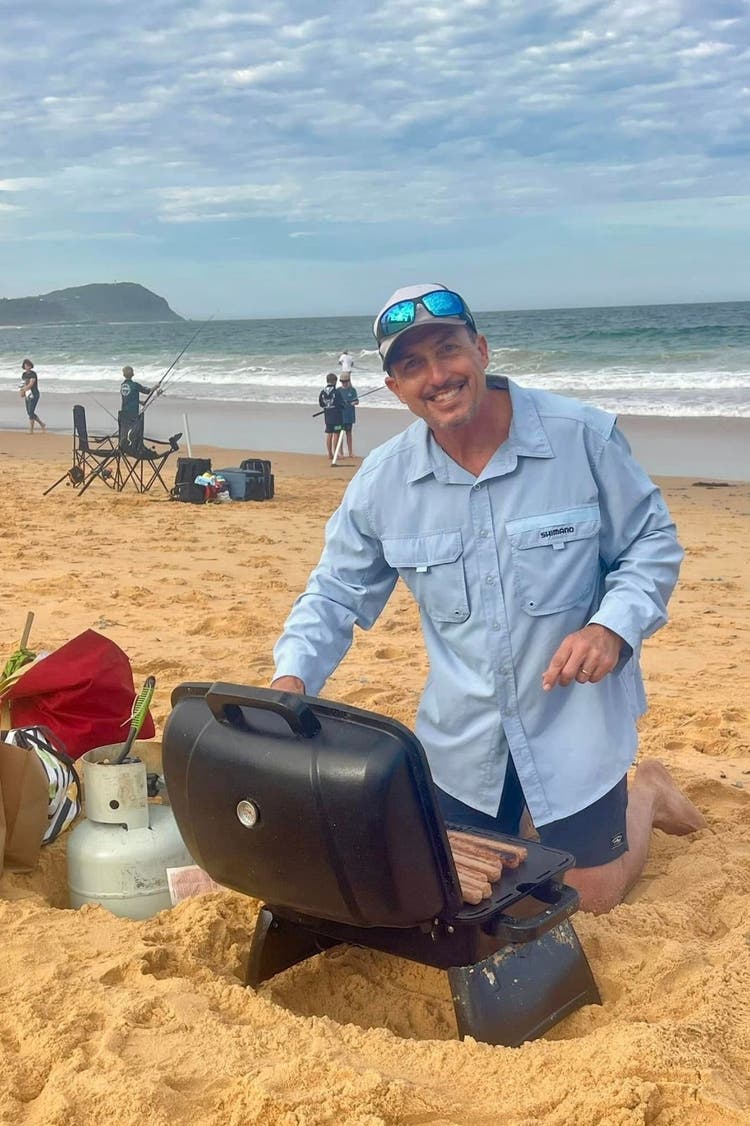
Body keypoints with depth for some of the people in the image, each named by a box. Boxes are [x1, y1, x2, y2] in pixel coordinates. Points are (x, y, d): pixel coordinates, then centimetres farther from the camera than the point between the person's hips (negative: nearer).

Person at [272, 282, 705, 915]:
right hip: (464, 737, 3)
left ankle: (645, 793, 38)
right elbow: (336, 595, 1)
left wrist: (613, 629, -23)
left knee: (591, 898, 8)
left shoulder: (583, 437, -16)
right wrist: (292, 678, -16)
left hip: (576, 718, -3)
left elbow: (652, 544, -5)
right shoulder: (382, 481, -8)